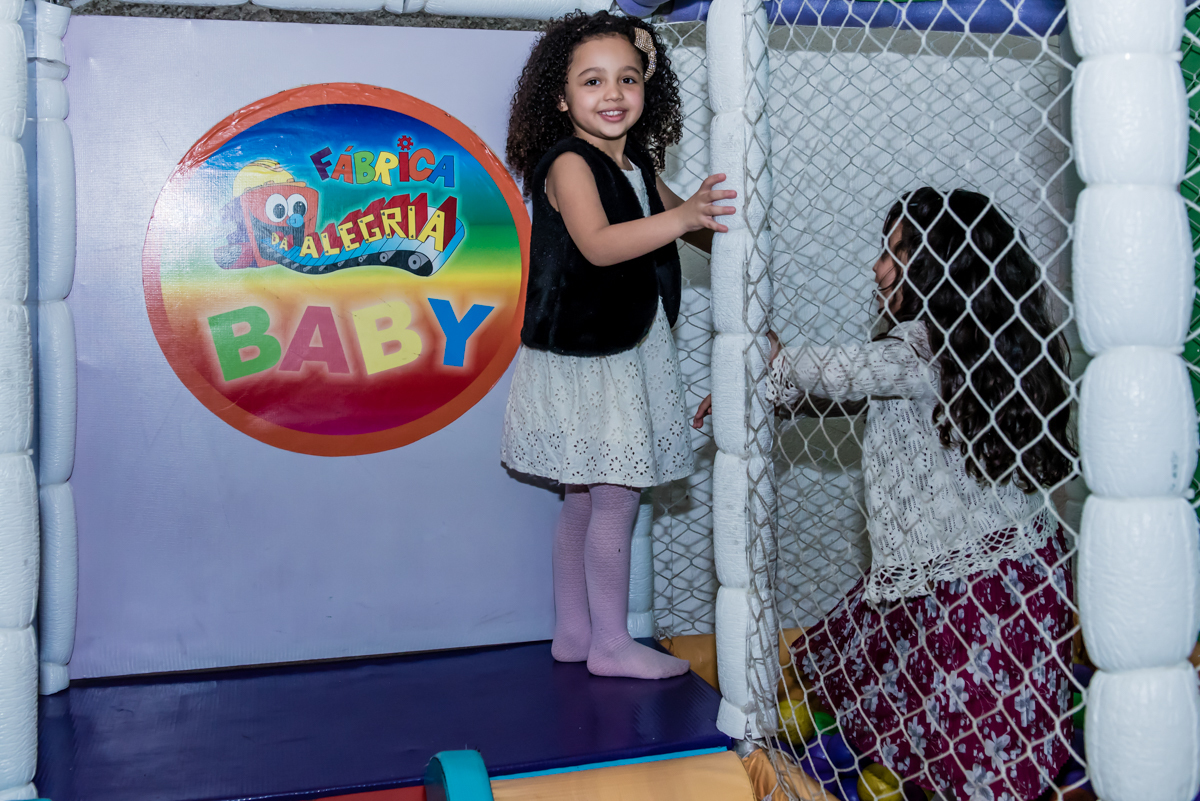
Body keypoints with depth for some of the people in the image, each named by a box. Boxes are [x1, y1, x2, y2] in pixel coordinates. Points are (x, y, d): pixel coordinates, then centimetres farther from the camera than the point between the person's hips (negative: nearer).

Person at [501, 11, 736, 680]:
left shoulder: (638, 166, 12)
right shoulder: (568, 162, -14)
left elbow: (696, 230, 22)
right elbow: (599, 245, -30)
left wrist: (719, 226, 0)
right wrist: (682, 216, -40)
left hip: (630, 352, 8)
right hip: (582, 355, -8)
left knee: (586, 498, 13)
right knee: (616, 495, -5)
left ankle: (574, 634, 23)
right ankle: (610, 644, 7)